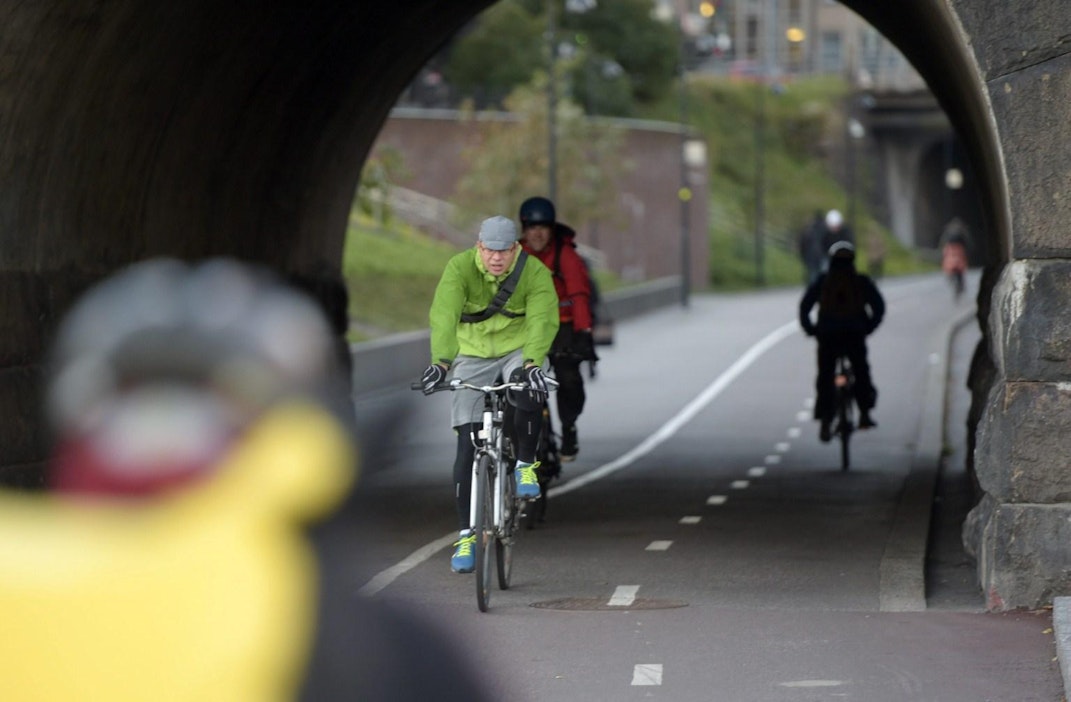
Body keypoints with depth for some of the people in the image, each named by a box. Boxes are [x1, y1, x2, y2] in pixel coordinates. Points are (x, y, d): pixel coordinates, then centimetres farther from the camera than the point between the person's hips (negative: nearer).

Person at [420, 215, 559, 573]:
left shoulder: (535, 273, -17)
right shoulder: (459, 268, -19)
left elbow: (543, 320, -30)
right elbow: (444, 315, -32)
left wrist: (532, 364, -47)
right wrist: (440, 363, -48)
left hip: (519, 352, 0)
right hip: (472, 355, 0)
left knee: (531, 396, -34)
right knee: (468, 445, -7)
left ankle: (525, 465, -6)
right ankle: (466, 533, 2)